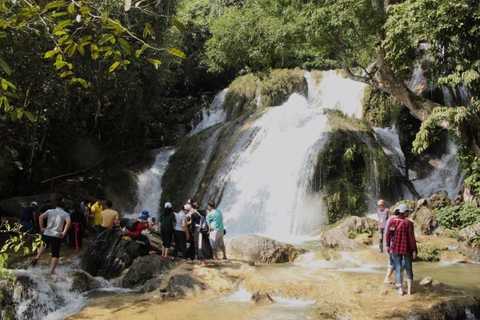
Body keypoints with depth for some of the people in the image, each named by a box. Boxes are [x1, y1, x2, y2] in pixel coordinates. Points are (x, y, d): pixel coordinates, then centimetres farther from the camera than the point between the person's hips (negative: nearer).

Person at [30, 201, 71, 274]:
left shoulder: (50, 211, 10)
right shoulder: (65, 214, 4)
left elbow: (40, 217, -3)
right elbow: (68, 222, -16)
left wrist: (41, 227, 4)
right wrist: (64, 232, -12)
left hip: (46, 233, 3)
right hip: (57, 236, -3)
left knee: (44, 246, 32)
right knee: (55, 254, 5)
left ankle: (36, 258, 14)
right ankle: (52, 271, 1)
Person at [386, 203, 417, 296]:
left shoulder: (392, 221, -6)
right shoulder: (409, 223, -16)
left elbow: (388, 234, 0)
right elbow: (412, 238, -15)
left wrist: (388, 245, 13)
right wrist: (415, 251, -7)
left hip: (396, 248, 2)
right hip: (407, 249, -2)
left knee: (398, 269, 9)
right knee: (408, 268, 16)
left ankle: (400, 290, 9)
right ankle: (409, 289, 15)